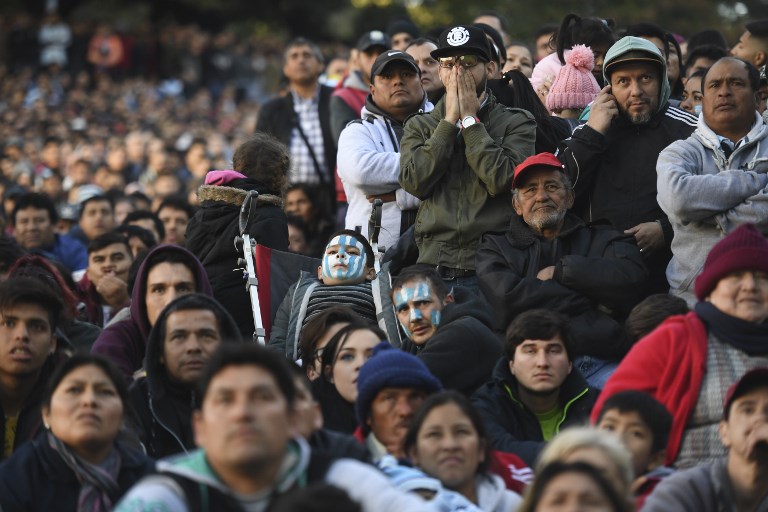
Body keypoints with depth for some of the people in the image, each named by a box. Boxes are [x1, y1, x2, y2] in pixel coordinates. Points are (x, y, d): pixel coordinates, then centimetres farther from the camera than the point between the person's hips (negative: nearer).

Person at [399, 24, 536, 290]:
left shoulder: (517, 123, 6)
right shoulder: (419, 126, 15)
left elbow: (502, 179, -10)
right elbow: (414, 182, -2)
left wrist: (470, 119, -3)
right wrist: (450, 120, -1)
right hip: (434, 266, 2)